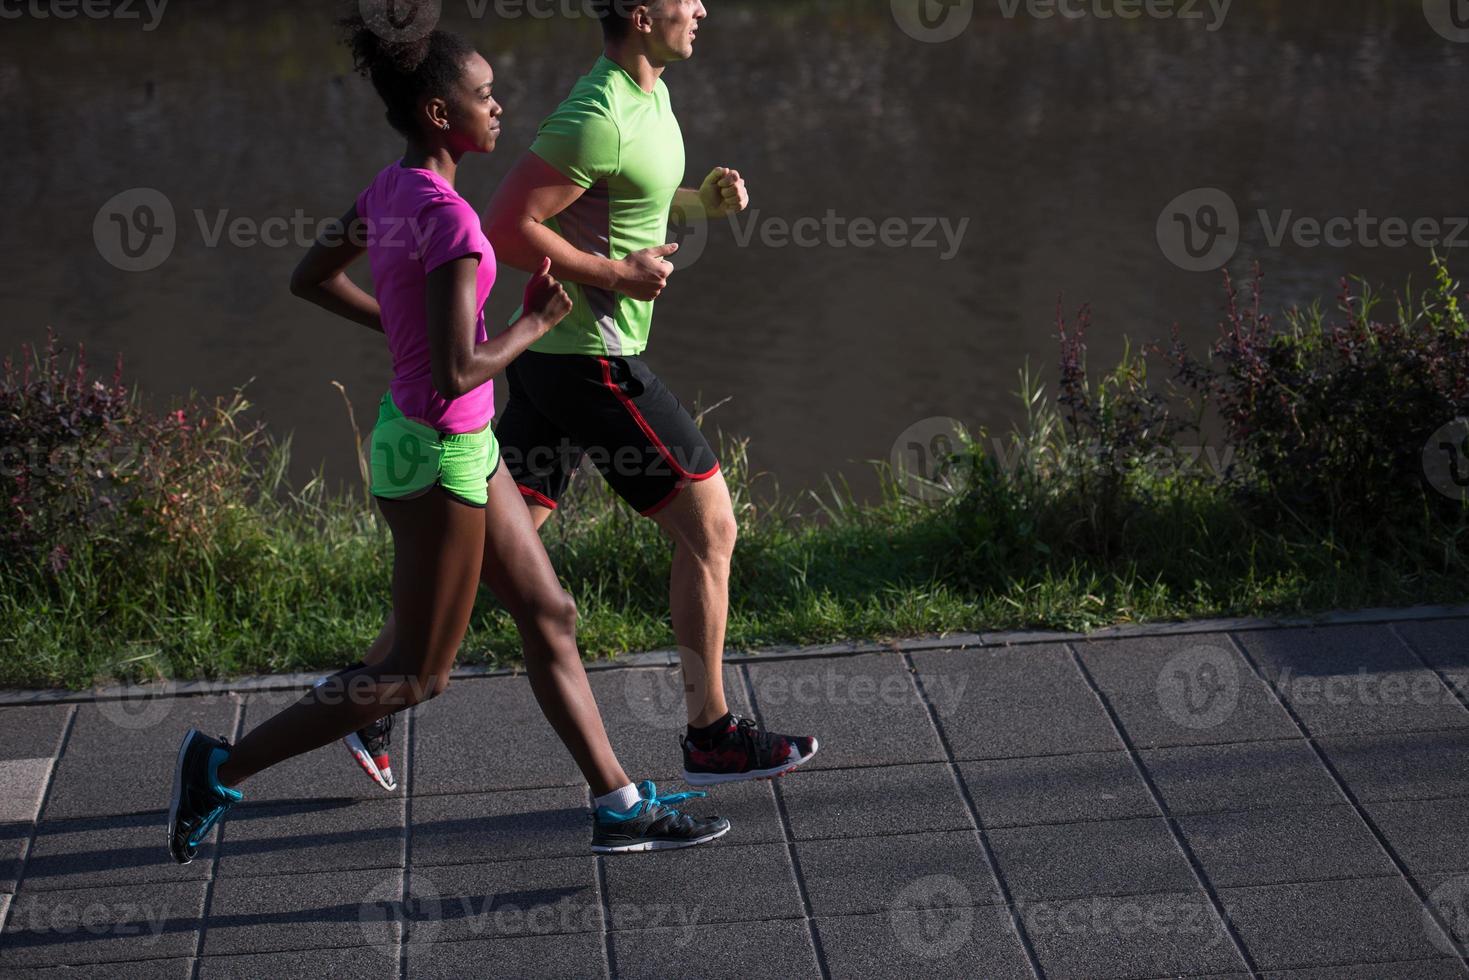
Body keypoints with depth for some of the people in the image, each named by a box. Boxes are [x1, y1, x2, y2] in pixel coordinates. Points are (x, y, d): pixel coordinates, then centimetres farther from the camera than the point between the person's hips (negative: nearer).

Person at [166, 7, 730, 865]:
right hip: (438, 456, -10)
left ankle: (620, 806, 23)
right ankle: (225, 767, 13)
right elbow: (457, 373, -27)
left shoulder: (391, 189, 2)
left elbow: (311, 278, 15)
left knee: (550, 617, 14)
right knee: (418, 675, 5)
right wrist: (538, 322, -12)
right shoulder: (447, 216, -24)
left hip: (464, 446, 10)